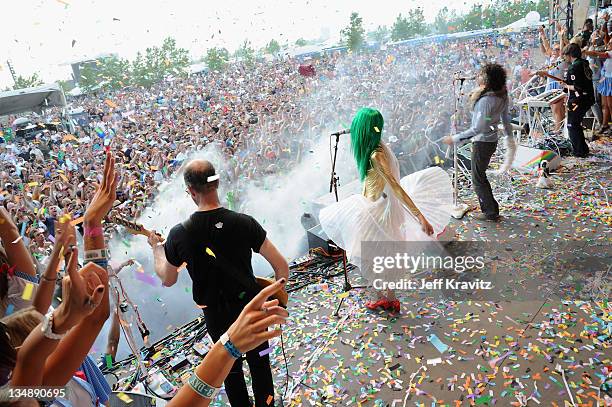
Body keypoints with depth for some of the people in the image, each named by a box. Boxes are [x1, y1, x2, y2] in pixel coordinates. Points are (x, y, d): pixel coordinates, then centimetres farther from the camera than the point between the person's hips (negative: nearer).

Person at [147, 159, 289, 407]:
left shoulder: (179, 234, -19)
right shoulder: (244, 223, -20)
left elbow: (167, 280, -1)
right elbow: (282, 267, -17)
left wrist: (156, 248, 15)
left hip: (217, 316, 0)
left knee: (232, 370, 24)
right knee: (260, 364, 23)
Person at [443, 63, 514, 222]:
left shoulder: (485, 100, -28)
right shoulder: (503, 97, 0)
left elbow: (477, 129, -28)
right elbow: (506, 119, 10)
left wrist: (454, 139, -25)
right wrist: (509, 136, 23)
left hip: (482, 142, -9)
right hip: (493, 140, 9)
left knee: (478, 179, 6)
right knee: (480, 175, 22)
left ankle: (491, 212, 15)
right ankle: (489, 207, 31)